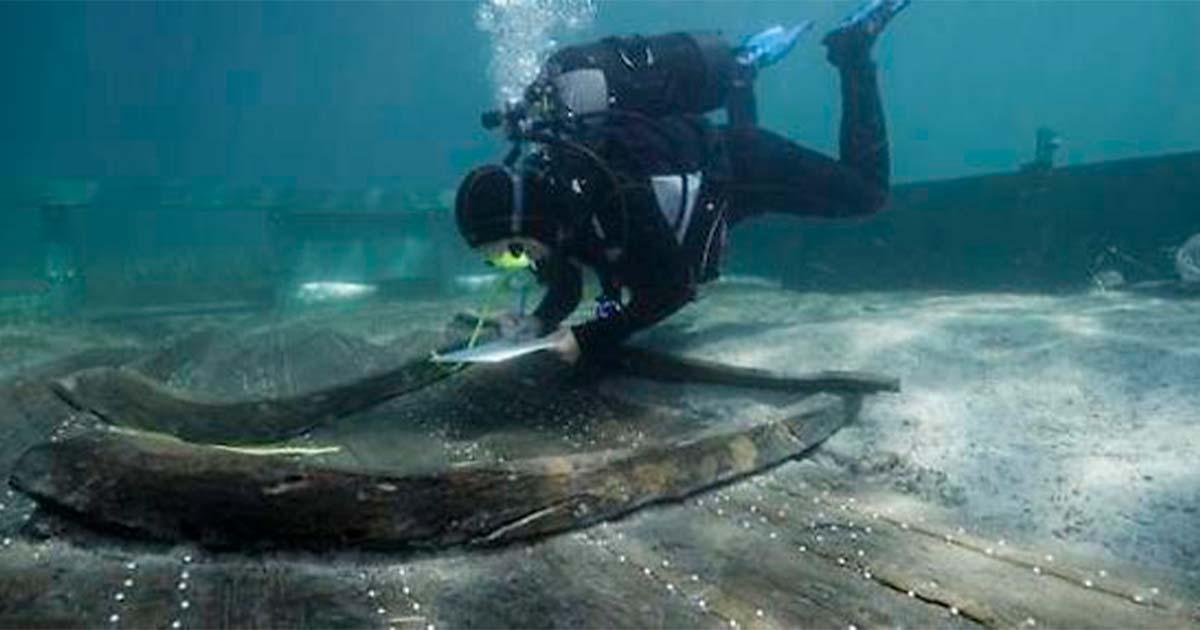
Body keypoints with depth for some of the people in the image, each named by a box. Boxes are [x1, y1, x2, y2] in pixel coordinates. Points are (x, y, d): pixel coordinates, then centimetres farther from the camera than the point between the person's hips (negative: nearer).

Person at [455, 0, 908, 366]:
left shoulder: (610, 197, -43)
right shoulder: (537, 193, -19)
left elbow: (670, 288, -36)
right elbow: (565, 290, -6)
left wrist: (587, 339, -40)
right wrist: (538, 324, -27)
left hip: (741, 166, -7)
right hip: (700, 157, 7)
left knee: (866, 192, 10)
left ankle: (850, 50, 20)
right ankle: (745, 69, 39)